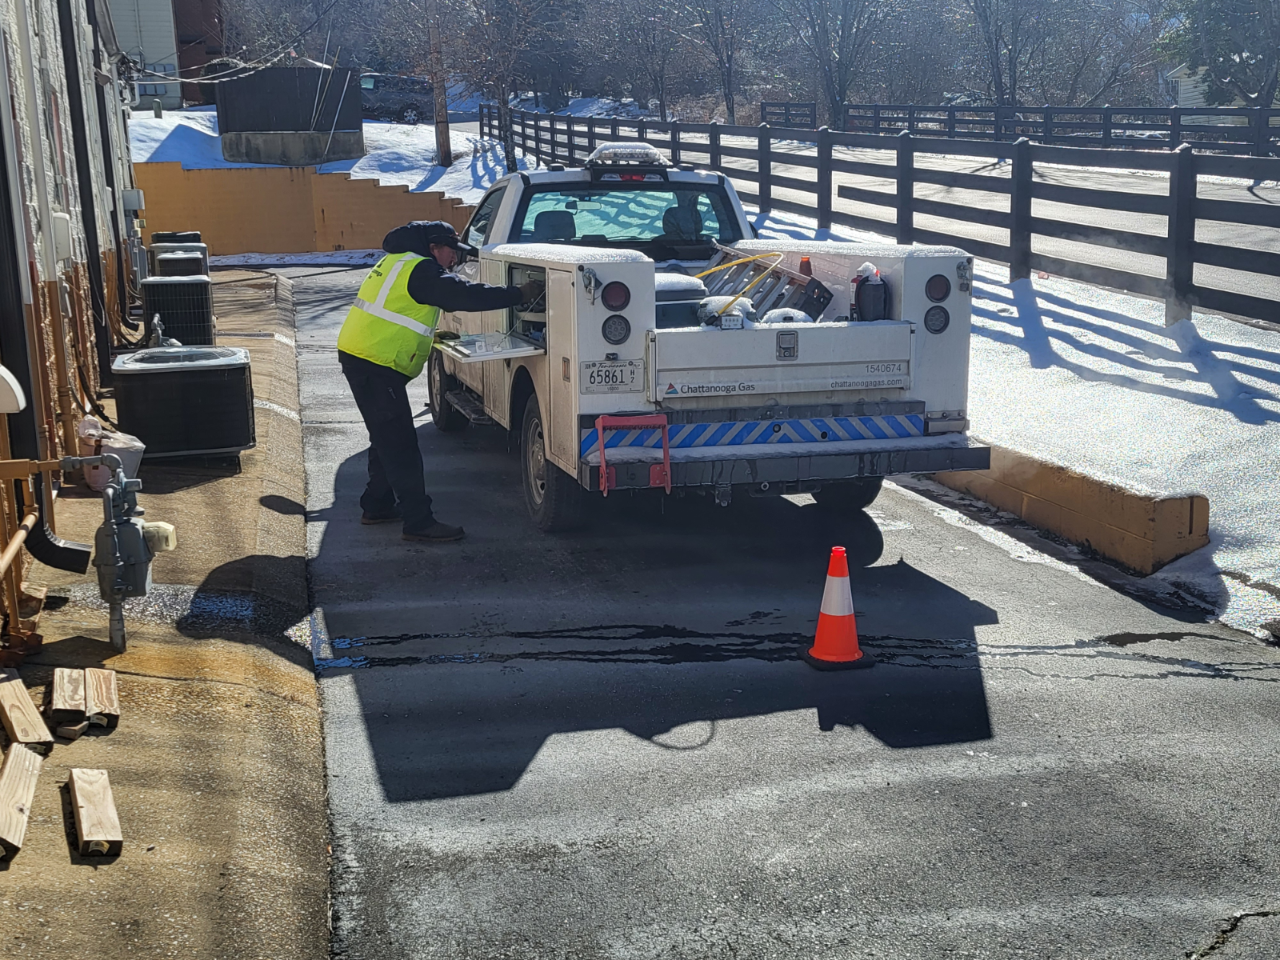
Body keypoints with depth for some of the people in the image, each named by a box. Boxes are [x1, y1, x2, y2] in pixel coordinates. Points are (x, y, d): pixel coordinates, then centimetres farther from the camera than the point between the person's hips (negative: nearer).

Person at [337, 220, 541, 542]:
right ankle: (419, 522, -8)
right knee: (400, 444, -9)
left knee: (386, 438, 20)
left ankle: (377, 506, 30)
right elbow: (466, 295, -20)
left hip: (358, 356, 10)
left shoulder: (396, 262, 18)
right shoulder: (420, 270, -13)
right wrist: (519, 295, -16)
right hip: (377, 365, -10)